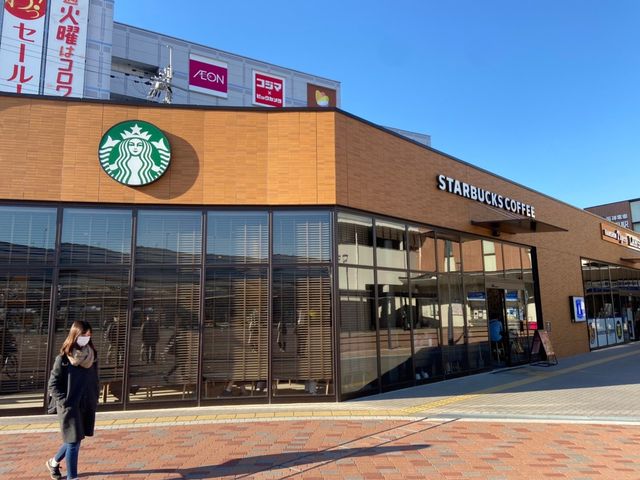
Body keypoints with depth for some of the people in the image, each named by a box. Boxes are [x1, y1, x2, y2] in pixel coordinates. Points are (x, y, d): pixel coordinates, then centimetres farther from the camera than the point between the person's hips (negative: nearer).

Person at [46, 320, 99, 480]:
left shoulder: (92, 356, 3)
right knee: (73, 442, 0)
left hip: (87, 406, 5)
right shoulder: (63, 358, -11)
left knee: (75, 439, 17)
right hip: (70, 407, -5)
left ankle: (54, 462, 43)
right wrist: (64, 402, -12)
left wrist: (95, 400, 4)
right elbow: (53, 384, -7)